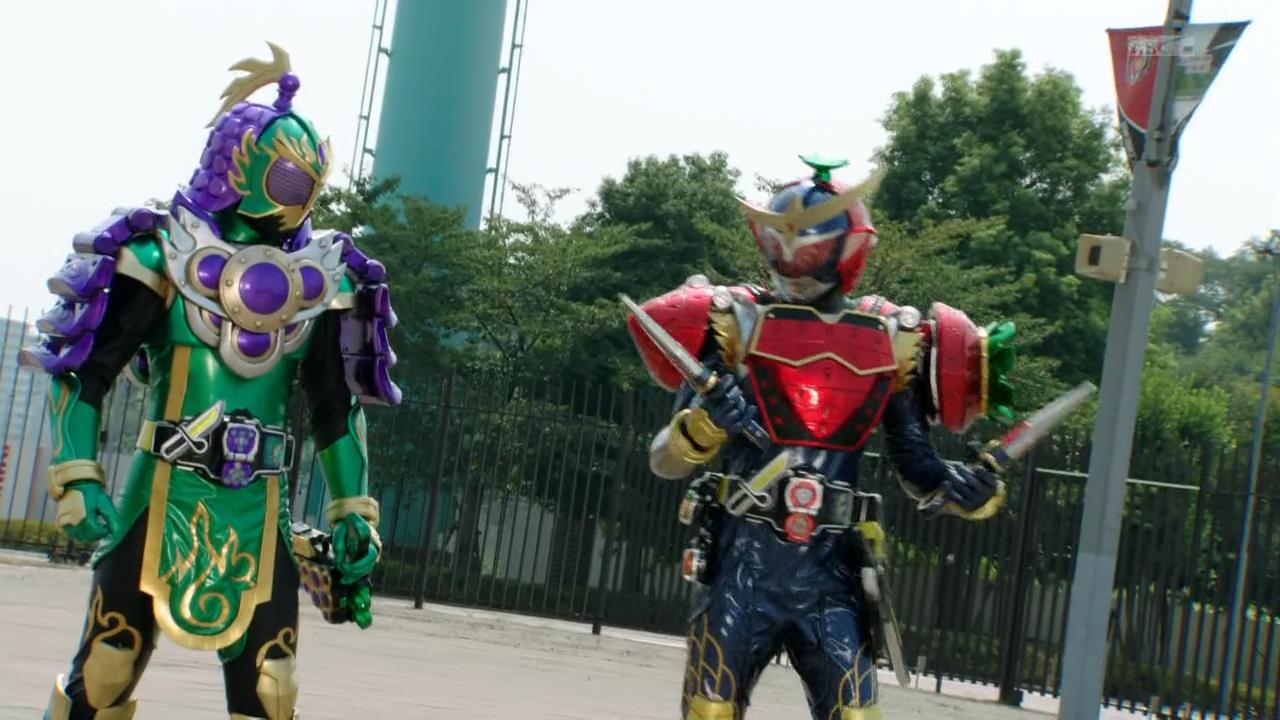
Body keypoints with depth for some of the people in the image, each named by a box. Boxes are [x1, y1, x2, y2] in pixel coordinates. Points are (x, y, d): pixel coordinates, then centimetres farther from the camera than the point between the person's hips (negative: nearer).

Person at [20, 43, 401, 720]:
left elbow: (340, 407, 15)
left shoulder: (320, 280, 6)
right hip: (164, 499, -3)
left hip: (259, 514, 3)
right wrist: (78, 483, -11)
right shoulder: (162, 256, -7)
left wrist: (353, 517, 11)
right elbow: (82, 372, -3)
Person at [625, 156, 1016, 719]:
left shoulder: (889, 343, 6)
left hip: (830, 568, 1)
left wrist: (967, 490, -9)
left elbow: (917, 466, 12)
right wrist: (701, 425, -22)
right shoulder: (736, 324, -1)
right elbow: (664, 463, -1)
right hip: (742, 563, -1)